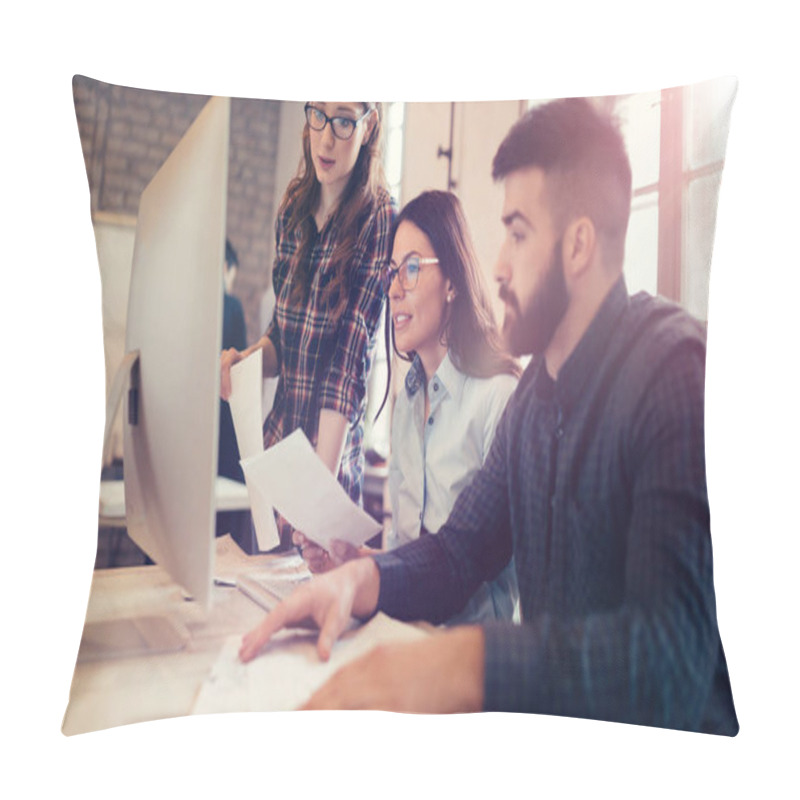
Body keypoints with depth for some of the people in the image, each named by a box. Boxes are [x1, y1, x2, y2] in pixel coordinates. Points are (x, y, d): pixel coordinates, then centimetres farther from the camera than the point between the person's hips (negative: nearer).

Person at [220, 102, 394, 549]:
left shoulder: (379, 221, -13)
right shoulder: (293, 211, 6)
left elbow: (351, 360, -19)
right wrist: (246, 359, -9)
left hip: (332, 453, -5)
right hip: (275, 445, 5)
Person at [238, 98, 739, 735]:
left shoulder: (679, 370, -21)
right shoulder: (536, 390, 6)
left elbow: (672, 656, -30)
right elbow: (461, 549, 7)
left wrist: (463, 667, -41)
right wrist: (361, 578, -12)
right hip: (555, 721, 6)